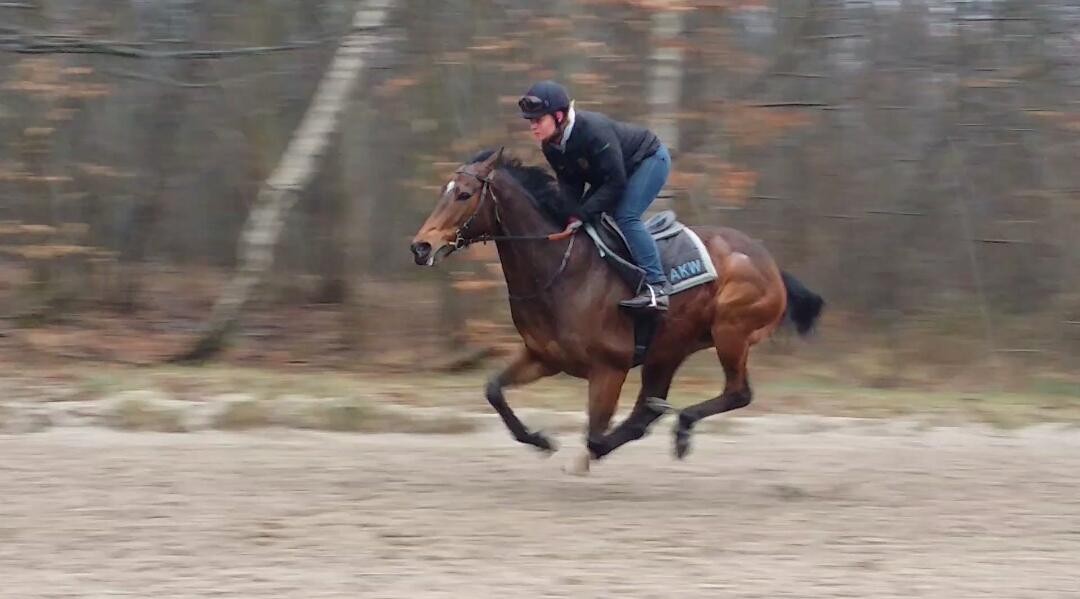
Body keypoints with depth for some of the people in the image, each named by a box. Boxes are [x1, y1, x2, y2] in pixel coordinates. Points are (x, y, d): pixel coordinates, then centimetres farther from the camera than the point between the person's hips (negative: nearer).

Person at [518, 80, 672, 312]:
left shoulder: (594, 131, -38)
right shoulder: (550, 146, -12)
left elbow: (615, 182, -35)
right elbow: (569, 183, -3)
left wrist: (582, 214, -34)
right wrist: (570, 215, -22)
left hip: (650, 159, -9)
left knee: (626, 216, -24)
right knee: (588, 216, 2)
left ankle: (657, 286, -25)